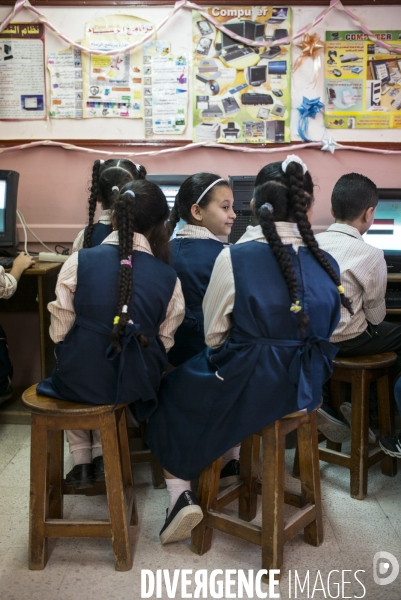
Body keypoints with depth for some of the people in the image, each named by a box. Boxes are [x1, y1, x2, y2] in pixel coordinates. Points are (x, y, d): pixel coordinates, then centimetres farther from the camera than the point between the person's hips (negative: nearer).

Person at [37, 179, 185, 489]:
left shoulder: (79, 261, -12)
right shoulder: (168, 277, -8)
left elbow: (59, 332, -7)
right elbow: (164, 342, -1)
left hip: (80, 380, 0)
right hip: (135, 384, 1)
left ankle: (82, 459, 32)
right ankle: (102, 455, 28)